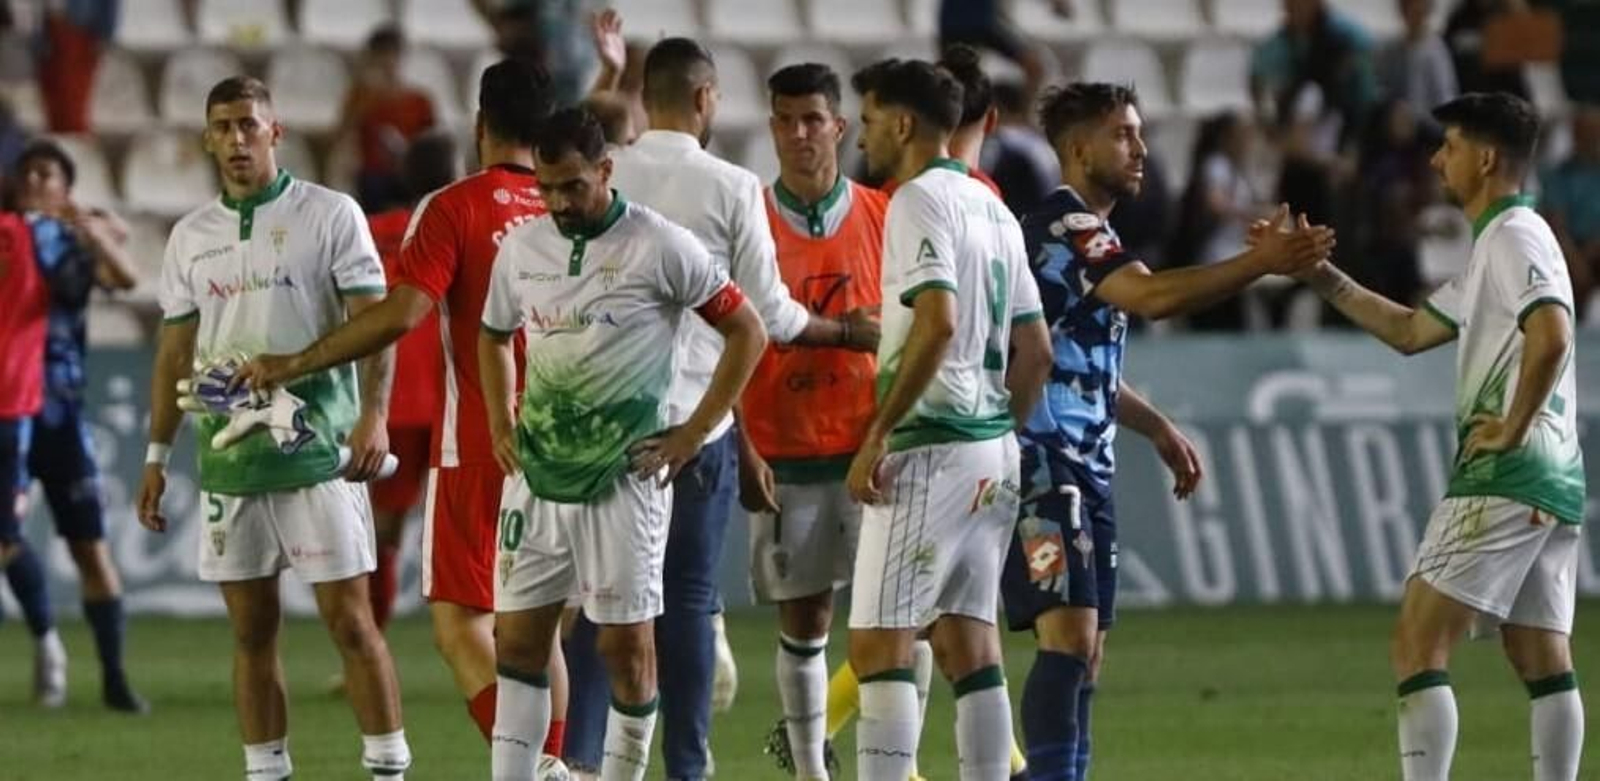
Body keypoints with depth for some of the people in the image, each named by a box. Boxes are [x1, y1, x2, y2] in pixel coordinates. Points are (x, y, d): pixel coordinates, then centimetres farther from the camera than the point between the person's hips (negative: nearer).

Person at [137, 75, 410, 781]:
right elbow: (175, 351, 17)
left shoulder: (330, 215, -1)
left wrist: (373, 414, -20)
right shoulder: (191, 237, 12)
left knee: (349, 619, -5)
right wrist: (157, 455, 14)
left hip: (319, 453, -4)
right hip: (228, 458, 4)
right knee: (252, 632, 6)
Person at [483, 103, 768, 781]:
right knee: (517, 637, 3)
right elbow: (494, 337, 26)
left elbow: (746, 332, -3)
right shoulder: (521, 248, 8)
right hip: (537, 472, 5)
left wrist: (692, 434, -6)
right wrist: (500, 427, 13)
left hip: (623, 476, -5)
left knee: (626, 642, -1)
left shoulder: (661, 247, -9)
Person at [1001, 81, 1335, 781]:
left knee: (1086, 646, 10)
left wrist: (1157, 428, 27)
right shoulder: (1062, 226, -14)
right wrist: (1260, 263, -32)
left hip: (1083, 465, 11)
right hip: (1042, 461, -11)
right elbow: (1154, 297, -30)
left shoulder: (1085, 233, 19)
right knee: (1069, 633, -18)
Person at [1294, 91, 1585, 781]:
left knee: (1418, 644, -11)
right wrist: (1321, 277, 21)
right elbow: (1411, 331, 27)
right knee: (1542, 660, 7)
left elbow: (1551, 336, -27)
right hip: (1551, 486, 10)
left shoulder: (1514, 237, -10)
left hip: (1505, 476, -10)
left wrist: (1512, 430, -19)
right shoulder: (1495, 246, 21)